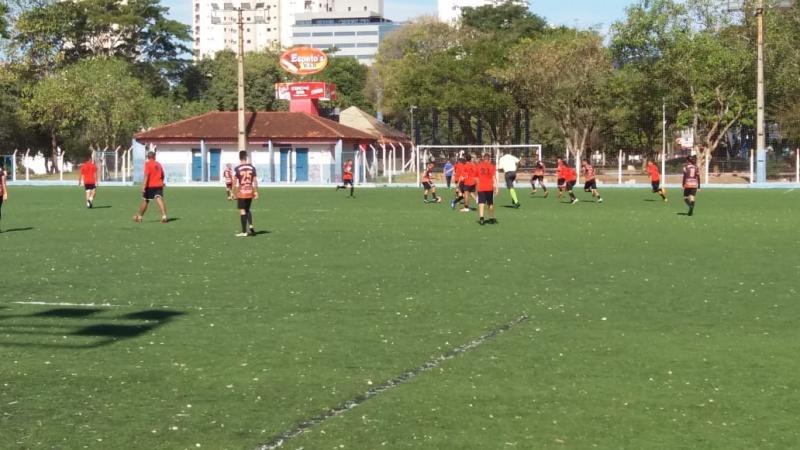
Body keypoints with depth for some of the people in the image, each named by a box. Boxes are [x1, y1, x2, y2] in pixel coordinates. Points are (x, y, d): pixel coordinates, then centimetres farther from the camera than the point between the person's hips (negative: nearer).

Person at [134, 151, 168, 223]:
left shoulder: (147, 164, -7)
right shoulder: (158, 164, 10)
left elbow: (146, 175, -18)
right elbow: (162, 175, 20)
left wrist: (143, 187, -22)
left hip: (150, 186, -3)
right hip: (159, 185, 3)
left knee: (145, 201, 12)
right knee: (159, 200, -10)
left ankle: (139, 217, 27)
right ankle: (164, 217, -30)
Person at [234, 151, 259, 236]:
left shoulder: (237, 169, -8)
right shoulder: (252, 167, 2)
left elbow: (235, 182, -8)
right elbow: (255, 181, 2)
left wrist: (234, 193, -1)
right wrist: (256, 192, 7)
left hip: (241, 193, -4)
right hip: (250, 192, 4)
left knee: (242, 211, 1)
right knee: (247, 209, 20)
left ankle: (244, 232, 1)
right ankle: (250, 226, 2)